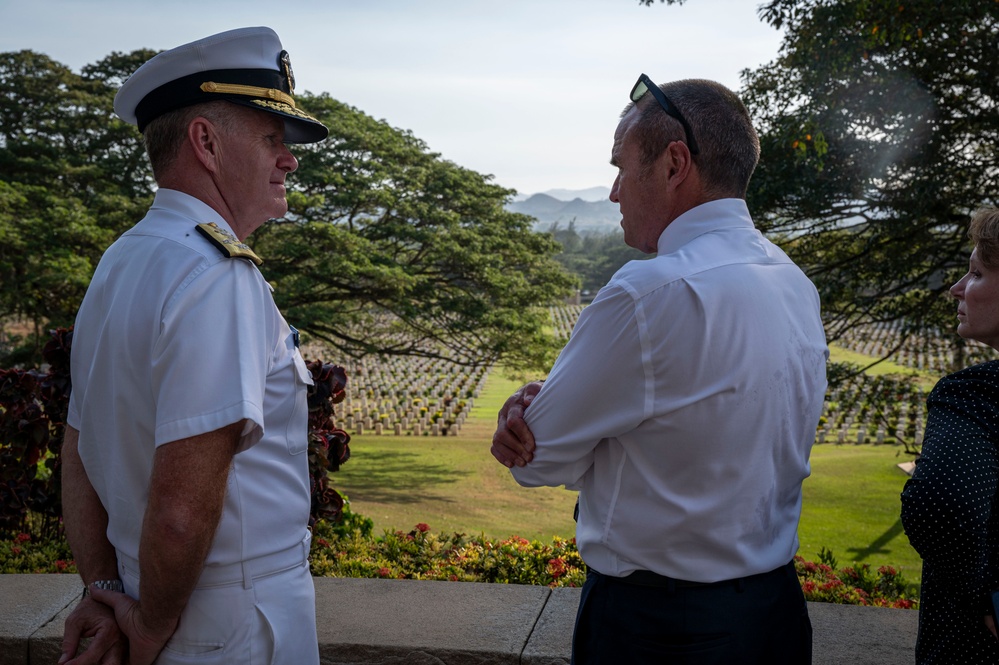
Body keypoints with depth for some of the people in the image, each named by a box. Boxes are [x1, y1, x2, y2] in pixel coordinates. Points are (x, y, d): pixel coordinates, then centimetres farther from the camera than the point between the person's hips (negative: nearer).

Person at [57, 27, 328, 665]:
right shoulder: (219, 276, -23)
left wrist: (105, 590, 5)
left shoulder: (121, 263, 7)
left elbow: (81, 458, 10)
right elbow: (183, 511, -27)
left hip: (152, 597, 8)